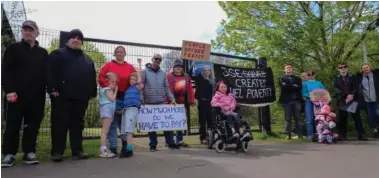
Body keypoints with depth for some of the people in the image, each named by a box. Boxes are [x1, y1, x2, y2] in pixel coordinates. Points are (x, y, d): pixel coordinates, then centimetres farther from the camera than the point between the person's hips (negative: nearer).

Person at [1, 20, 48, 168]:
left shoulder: (43, 52, 15)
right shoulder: (13, 48, 7)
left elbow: (46, 73, 13)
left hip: (36, 96, 2)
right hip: (16, 94, -2)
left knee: (32, 126, 4)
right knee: (12, 125, 3)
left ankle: (29, 152, 12)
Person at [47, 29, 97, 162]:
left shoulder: (87, 59, 22)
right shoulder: (58, 54, 8)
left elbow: (92, 77, 18)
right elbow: (50, 72, -4)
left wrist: (93, 93, 10)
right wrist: (52, 89, -13)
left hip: (81, 97, 4)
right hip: (62, 96, -4)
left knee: (78, 124, 8)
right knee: (60, 124, -1)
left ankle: (77, 150, 14)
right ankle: (57, 151, 6)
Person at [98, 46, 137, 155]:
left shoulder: (130, 67, 11)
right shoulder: (108, 65, 6)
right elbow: (101, 78, 1)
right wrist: (108, 86, -13)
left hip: (126, 97, 2)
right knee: (112, 122, 1)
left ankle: (125, 144, 20)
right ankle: (113, 147, 8)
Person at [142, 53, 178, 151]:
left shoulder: (163, 73, 11)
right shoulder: (145, 72, 1)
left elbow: (166, 88, 12)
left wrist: (172, 99, 2)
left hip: (161, 102, 2)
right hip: (149, 102, -2)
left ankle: (170, 143, 8)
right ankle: (153, 144, 15)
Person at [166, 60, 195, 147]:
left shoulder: (186, 77, 12)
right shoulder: (169, 76, -3)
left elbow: (190, 89, 8)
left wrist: (192, 100, 3)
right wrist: (168, 100, -17)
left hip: (182, 103, 5)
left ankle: (179, 141, 22)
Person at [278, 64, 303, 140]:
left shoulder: (297, 79, 19)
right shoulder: (282, 79, 14)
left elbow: (299, 87, -1)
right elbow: (284, 86, -7)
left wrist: (289, 87, -6)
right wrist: (294, 86, -4)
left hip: (296, 100, 2)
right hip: (286, 101, -1)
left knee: (297, 118, 0)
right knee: (288, 119, -1)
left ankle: (300, 134, 3)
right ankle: (288, 134, 2)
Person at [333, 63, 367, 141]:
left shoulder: (352, 77, 12)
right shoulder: (336, 79, 7)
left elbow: (355, 88, 3)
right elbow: (337, 91, -1)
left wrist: (352, 95, -14)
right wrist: (344, 97, -13)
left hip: (353, 100, 1)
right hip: (342, 101, -1)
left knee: (357, 118, 1)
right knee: (343, 119, 1)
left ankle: (360, 135, 8)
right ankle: (343, 135, 9)